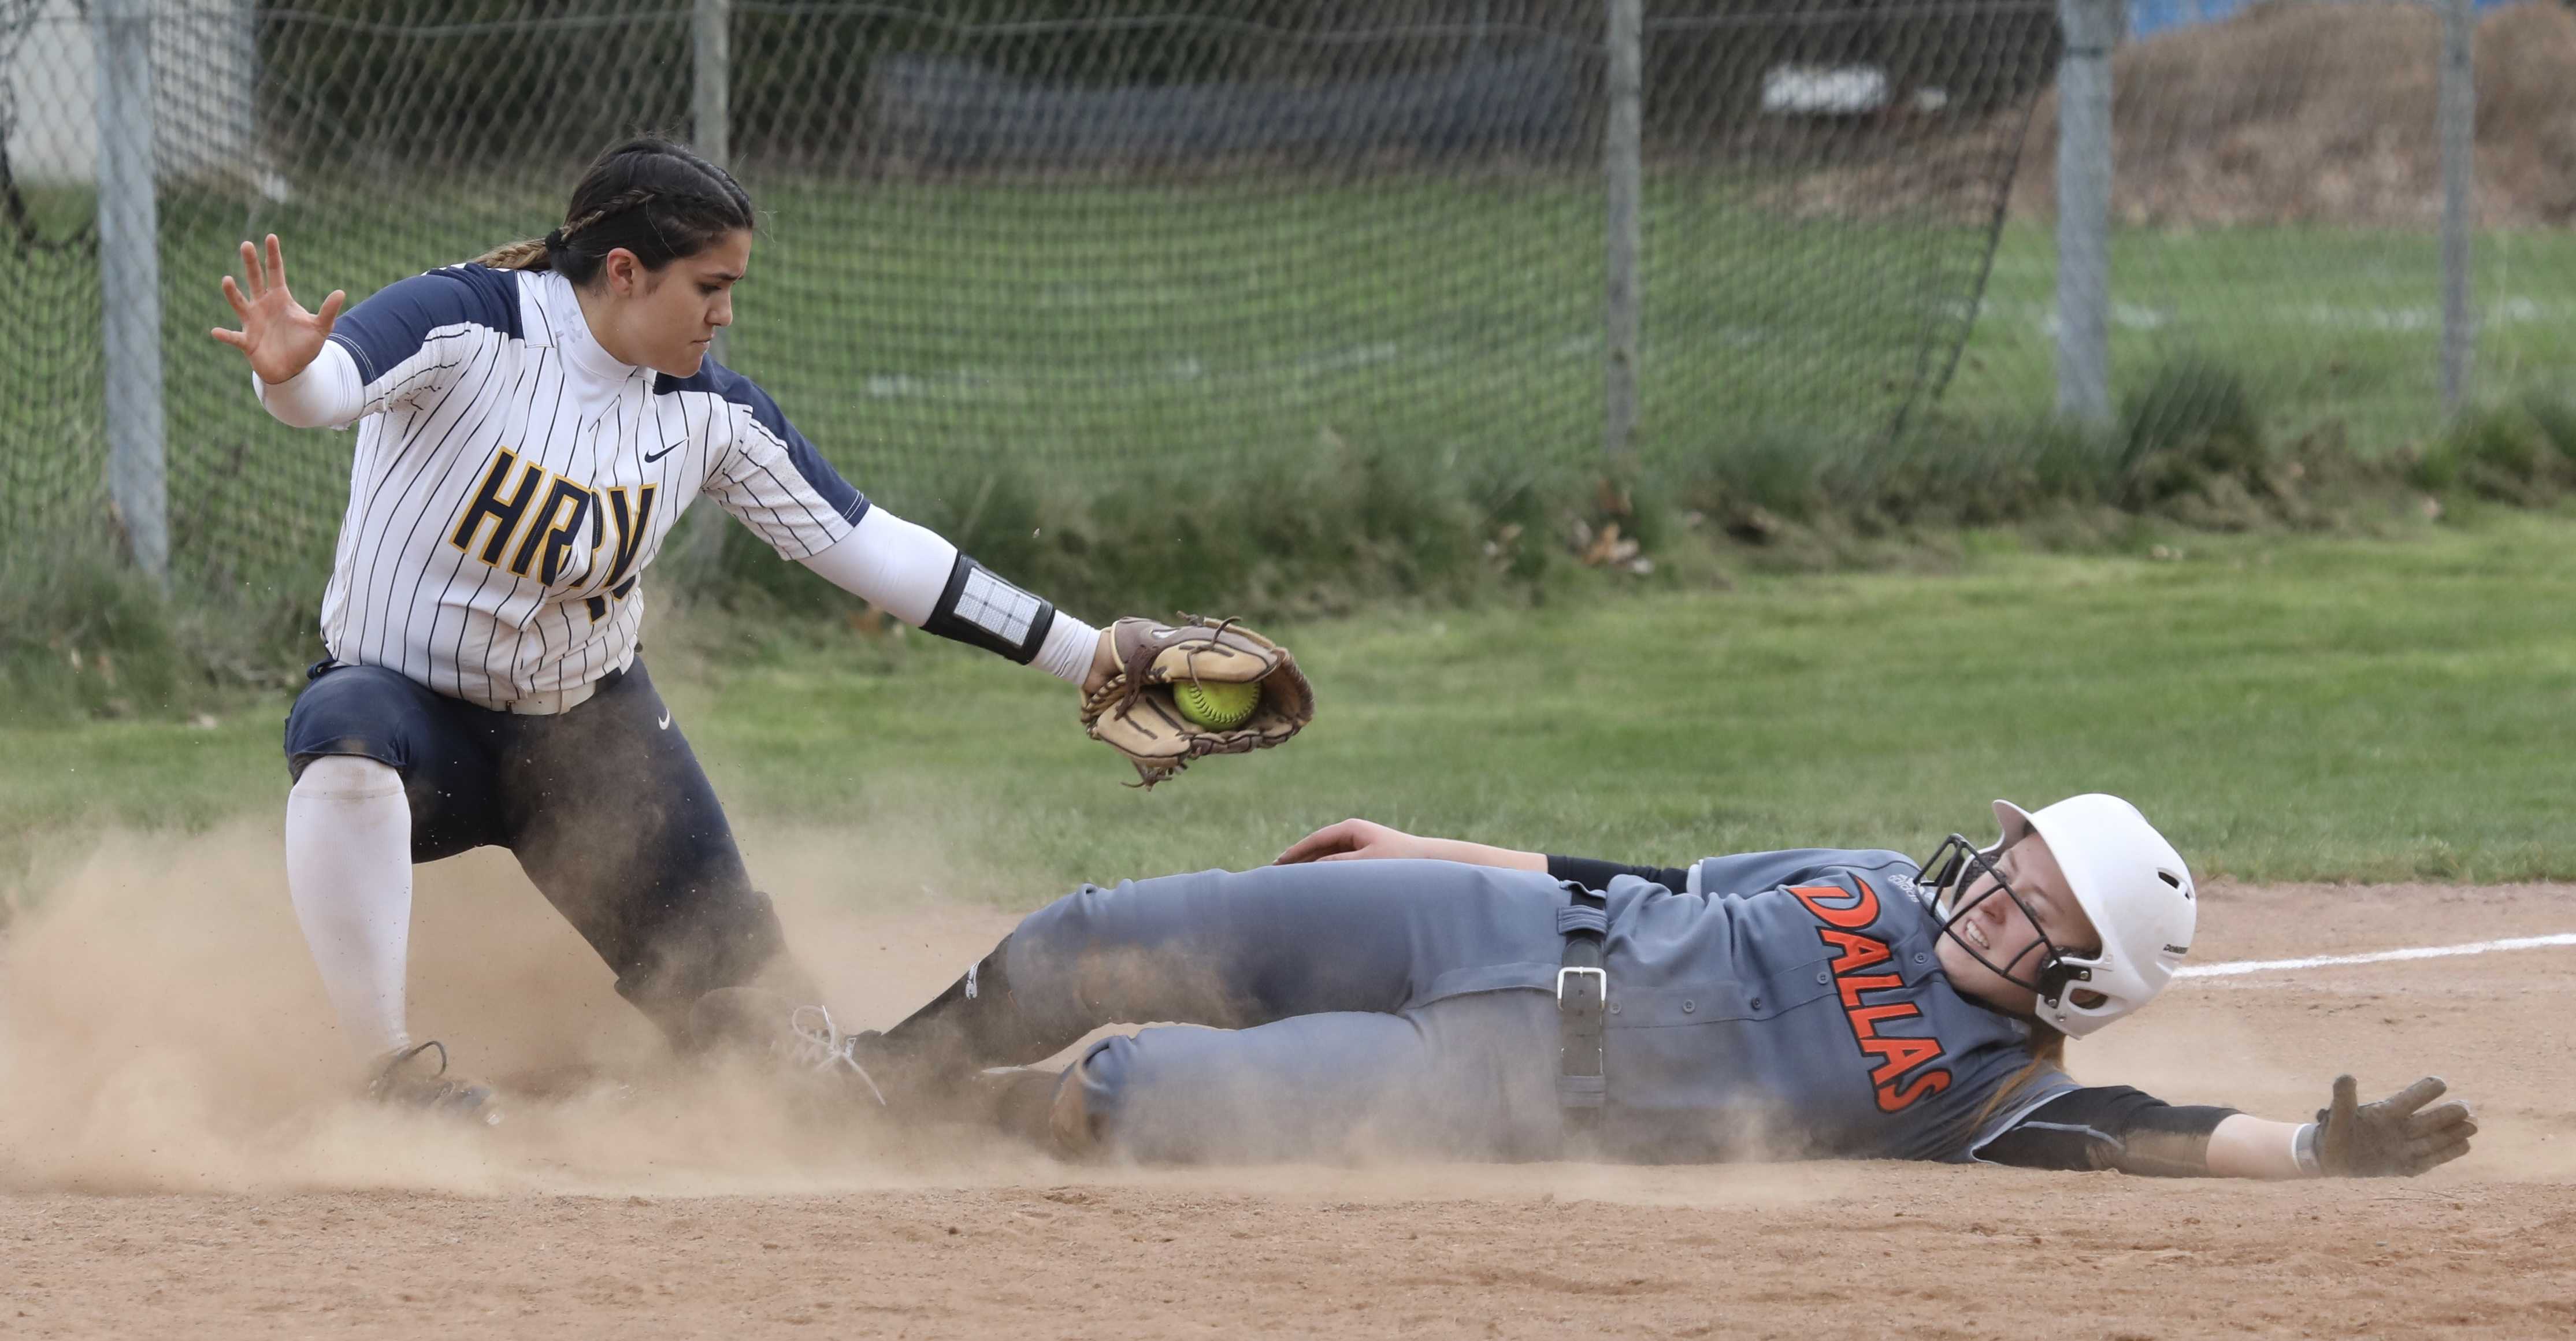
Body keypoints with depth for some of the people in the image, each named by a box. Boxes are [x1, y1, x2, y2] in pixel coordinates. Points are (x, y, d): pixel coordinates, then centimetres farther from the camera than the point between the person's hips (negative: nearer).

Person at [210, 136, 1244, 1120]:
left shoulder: (710, 410, -4)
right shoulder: (462, 326, -19)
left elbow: (866, 547, 1)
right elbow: (333, 385, -38)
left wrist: (1085, 654, -2)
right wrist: (286, 369, -65)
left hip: (591, 731, 4)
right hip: (412, 705, -4)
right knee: (348, 738, -41)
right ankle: (389, 1068, -30)